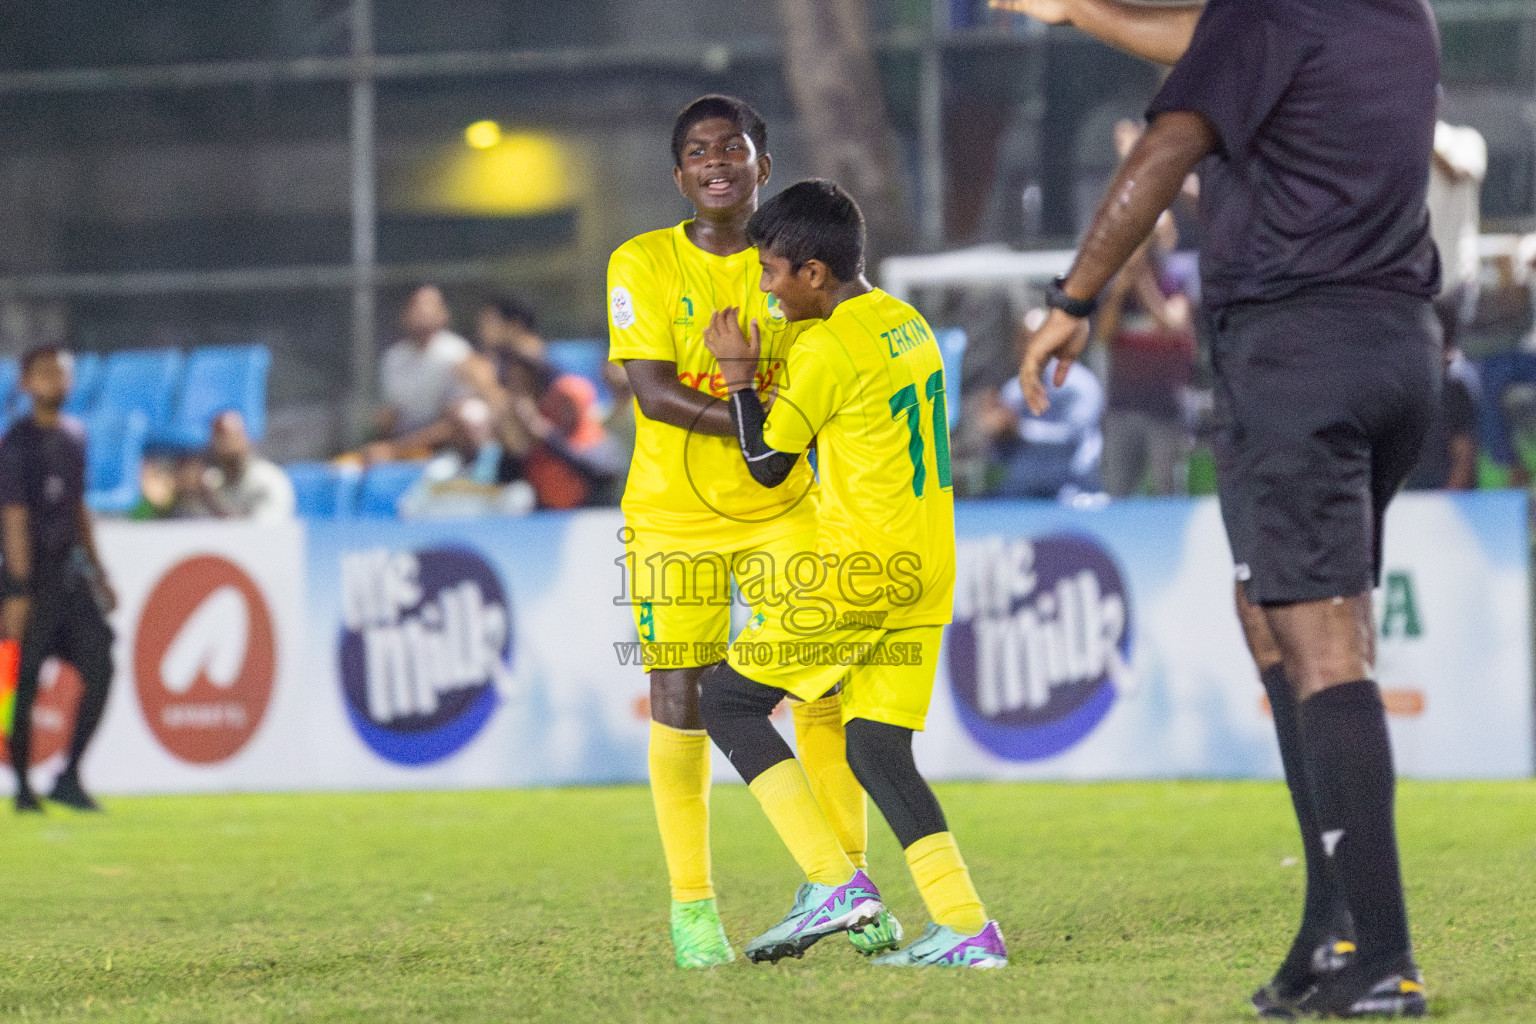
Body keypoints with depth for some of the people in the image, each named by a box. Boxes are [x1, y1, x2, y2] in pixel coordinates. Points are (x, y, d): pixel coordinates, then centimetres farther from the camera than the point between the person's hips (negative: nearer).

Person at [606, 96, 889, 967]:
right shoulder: (644, 264, -6)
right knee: (682, 701, -2)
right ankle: (692, 905, 9)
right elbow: (653, 392, -16)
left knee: (824, 688, -5)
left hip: (783, 508, 2)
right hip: (674, 517, -2)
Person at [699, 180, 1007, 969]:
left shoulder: (829, 350, -13)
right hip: (928, 574, 8)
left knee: (727, 700, 2)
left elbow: (767, 465, -5)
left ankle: (834, 882, -8)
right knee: (875, 748, 10)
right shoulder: (908, 325, 13)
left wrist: (738, 372, 6)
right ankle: (967, 927, -3)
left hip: (862, 571, -8)